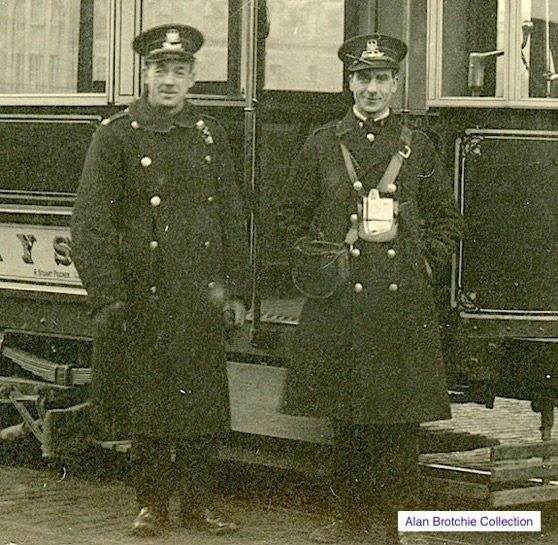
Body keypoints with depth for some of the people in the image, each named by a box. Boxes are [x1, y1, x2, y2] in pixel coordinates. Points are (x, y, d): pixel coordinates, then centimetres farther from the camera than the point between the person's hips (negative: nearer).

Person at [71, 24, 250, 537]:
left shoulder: (210, 135, 10)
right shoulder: (116, 135, -2)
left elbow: (232, 218, 13)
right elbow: (91, 222, -5)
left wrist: (235, 291, 8)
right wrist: (108, 298, -11)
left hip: (203, 297, 3)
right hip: (144, 297, -3)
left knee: (204, 403, 6)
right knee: (149, 405, 5)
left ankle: (197, 503, 17)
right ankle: (152, 504, 17)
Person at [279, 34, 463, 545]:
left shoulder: (417, 147, 8)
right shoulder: (321, 145, 7)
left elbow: (447, 218, 14)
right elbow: (294, 216, 14)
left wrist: (426, 268, 4)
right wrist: (315, 264, 4)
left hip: (402, 299, 0)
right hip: (340, 298, 0)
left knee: (400, 418, 0)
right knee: (344, 415, 5)